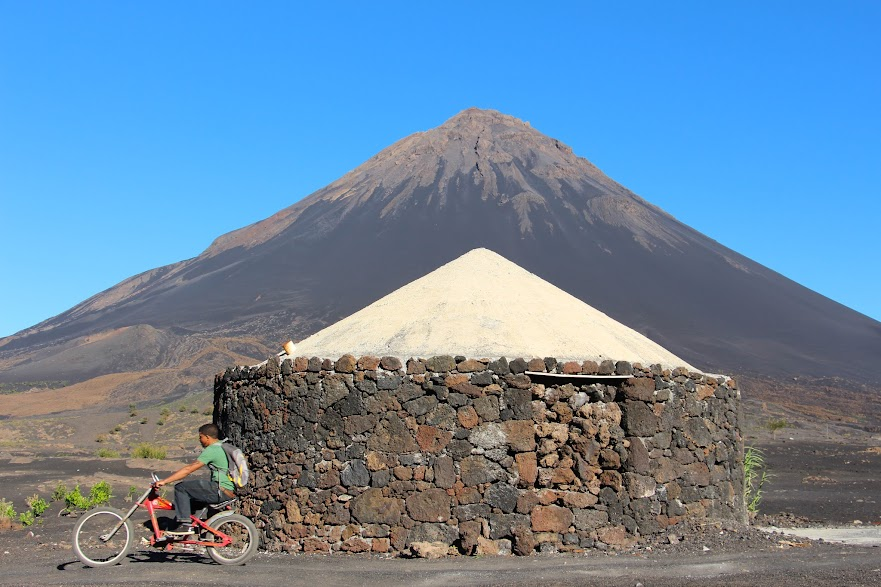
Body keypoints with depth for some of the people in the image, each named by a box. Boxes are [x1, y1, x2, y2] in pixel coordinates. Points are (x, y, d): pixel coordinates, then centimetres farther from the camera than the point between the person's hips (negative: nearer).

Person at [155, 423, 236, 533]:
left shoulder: (211, 450, -12)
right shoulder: (223, 447, 17)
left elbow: (188, 470, -14)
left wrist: (164, 481, -11)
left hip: (221, 492, -10)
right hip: (230, 492, 10)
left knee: (181, 488, -4)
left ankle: (185, 525, -6)